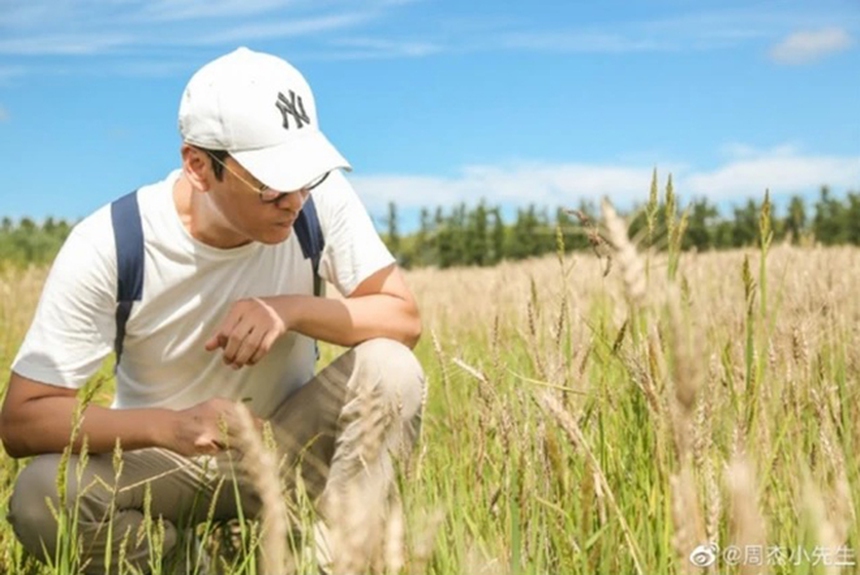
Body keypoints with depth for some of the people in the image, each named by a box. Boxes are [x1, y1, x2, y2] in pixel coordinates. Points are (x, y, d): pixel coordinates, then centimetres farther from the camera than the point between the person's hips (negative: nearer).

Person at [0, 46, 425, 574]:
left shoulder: (323, 198, -18)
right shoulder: (107, 247, -23)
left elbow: (405, 318, -13)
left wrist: (295, 309, -31)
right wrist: (167, 426, -39)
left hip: (289, 446, 2)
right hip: (164, 458, -1)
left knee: (391, 370, -26)